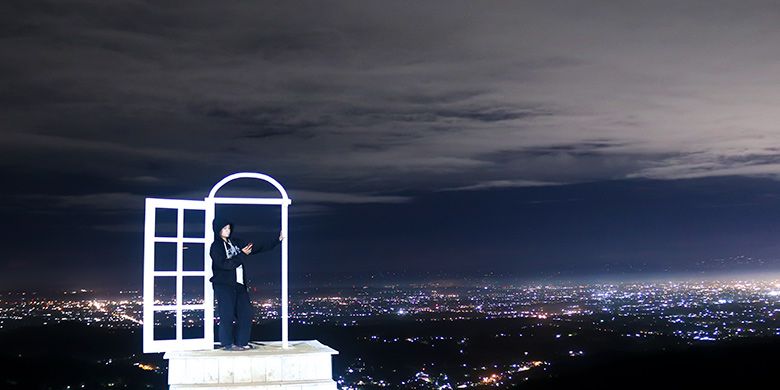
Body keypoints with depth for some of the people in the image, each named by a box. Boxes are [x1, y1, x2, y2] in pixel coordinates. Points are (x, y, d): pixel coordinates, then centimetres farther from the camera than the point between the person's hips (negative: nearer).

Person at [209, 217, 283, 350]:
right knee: (227, 314, -5)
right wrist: (242, 255, -14)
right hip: (224, 285, -6)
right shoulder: (216, 246, -5)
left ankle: (241, 342, 13)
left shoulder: (236, 242, 13)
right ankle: (227, 343, 5)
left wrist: (278, 240, 10)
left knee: (246, 313, 4)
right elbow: (224, 264, -16)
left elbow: (258, 249, 14)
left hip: (239, 284, 6)